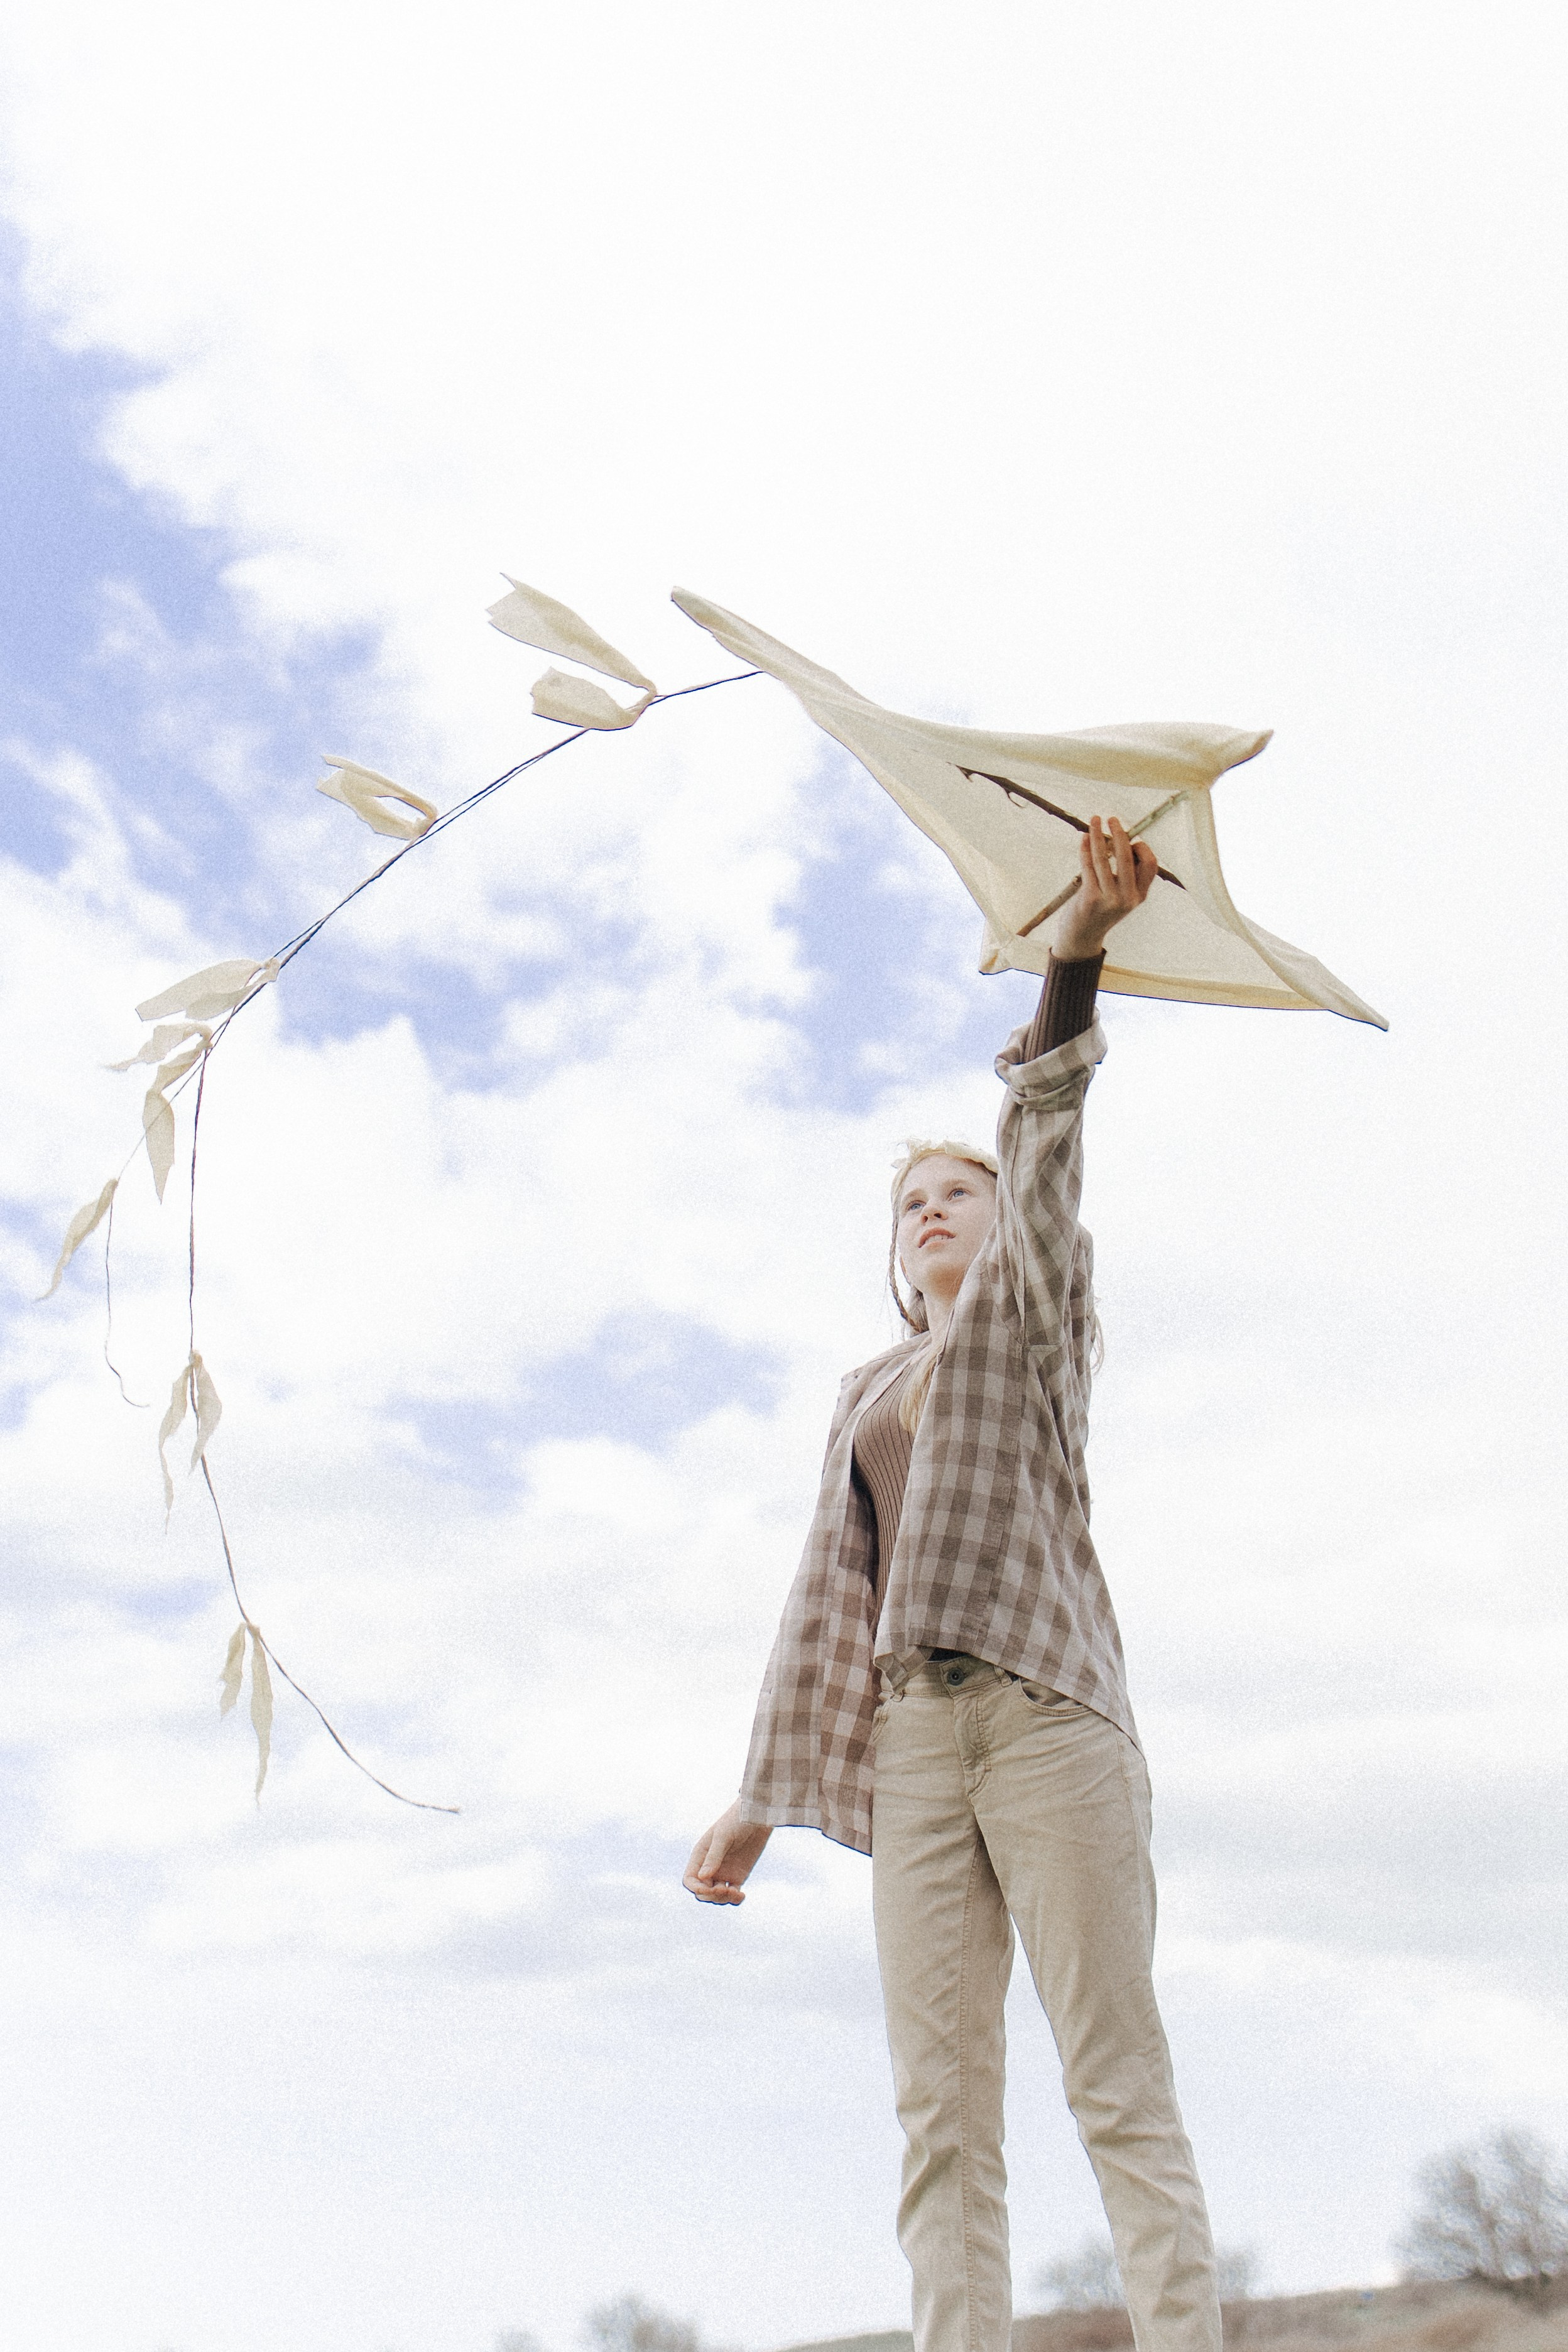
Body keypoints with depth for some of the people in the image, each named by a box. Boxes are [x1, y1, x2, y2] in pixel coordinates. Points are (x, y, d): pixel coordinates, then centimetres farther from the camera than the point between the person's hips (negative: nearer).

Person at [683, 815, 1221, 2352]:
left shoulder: (1033, 1303, 14)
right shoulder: (868, 1392, 26)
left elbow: (1047, 1145, -3)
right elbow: (828, 1592, 22)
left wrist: (1075, 954, -20)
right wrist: (764, 1793, 16)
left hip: (1045, 1707, -5)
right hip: (912, 1736, 5)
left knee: (1118, 2082, -11)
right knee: (940, 2110, -4)